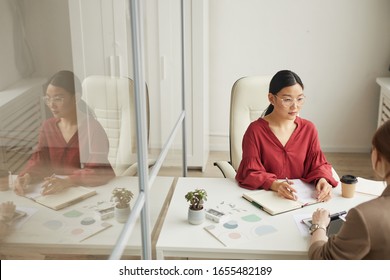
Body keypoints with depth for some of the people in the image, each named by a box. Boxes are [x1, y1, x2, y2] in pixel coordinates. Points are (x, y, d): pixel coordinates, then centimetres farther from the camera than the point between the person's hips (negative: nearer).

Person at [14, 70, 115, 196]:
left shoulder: (92, 128, -13)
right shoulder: (48, 126, 8)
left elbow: (98, 172, -20)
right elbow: (40, 160, 1)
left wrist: (67, 181, -34)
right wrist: (26, 176, -20)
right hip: (57, 194, 5)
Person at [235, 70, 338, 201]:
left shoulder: (309, 129, 7)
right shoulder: (255, 130, -5)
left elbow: (318, 164, 8)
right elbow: (251, 172, -9)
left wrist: (323, 179, -16)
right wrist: (275, 185, -27)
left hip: (302, 197, 2)